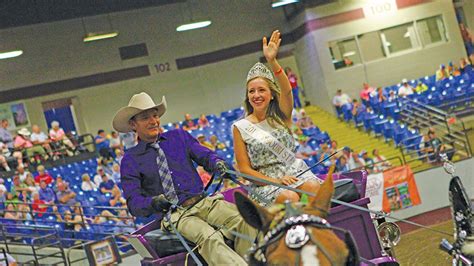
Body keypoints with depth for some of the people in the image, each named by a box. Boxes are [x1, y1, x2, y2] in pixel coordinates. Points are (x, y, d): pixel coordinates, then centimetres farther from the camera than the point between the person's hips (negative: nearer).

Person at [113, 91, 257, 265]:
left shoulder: (179, 136, 18)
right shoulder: (130, 160, 8)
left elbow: (204, 155, 9)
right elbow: (134, 202, 1)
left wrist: (217, 163, -15)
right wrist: (152, 203, -21)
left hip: (204, 201, 4)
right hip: (174, 216, -3)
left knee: (244, 220, -27)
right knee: (209, 238, -35)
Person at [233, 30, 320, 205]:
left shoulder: (280, 116, 8)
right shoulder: (240, 128, 3)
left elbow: (286, 91, -14)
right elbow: (244, 168, 0)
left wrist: (272, 61, -30)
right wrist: (275, 181, -14)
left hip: (294, 171, 2)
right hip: (264, 182, -2)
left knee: (315, 188, -30)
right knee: (290, 198, -33)